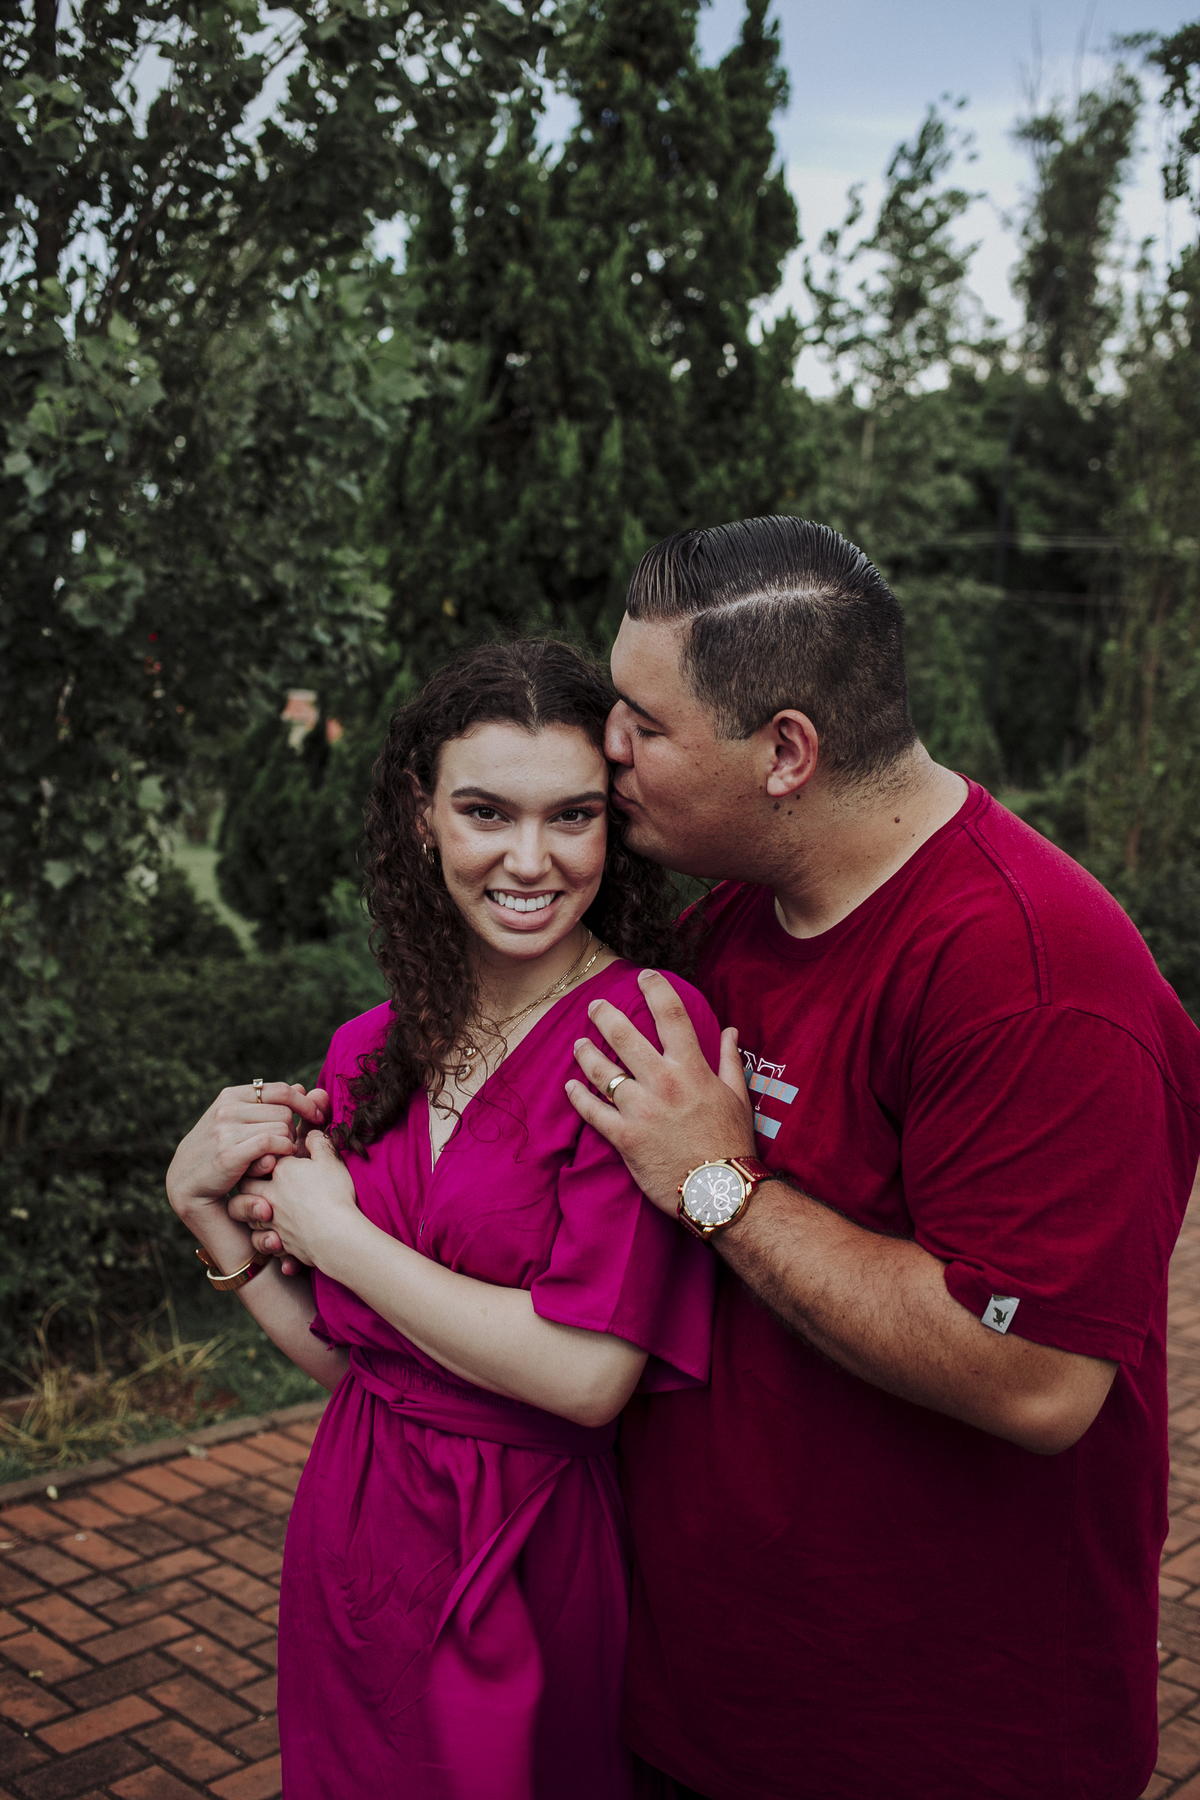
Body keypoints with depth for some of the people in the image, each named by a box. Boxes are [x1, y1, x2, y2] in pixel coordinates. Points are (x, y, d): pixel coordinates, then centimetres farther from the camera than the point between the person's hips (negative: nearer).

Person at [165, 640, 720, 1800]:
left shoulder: (648, 1031, -19)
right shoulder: (374, 1054, 0)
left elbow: (588, 1375, -24)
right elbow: (341, 1355, 7)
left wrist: (331, 1228, -16)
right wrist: (207, 1207, -5)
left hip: (532, 1564, -5)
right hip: (353, 1540, 6)